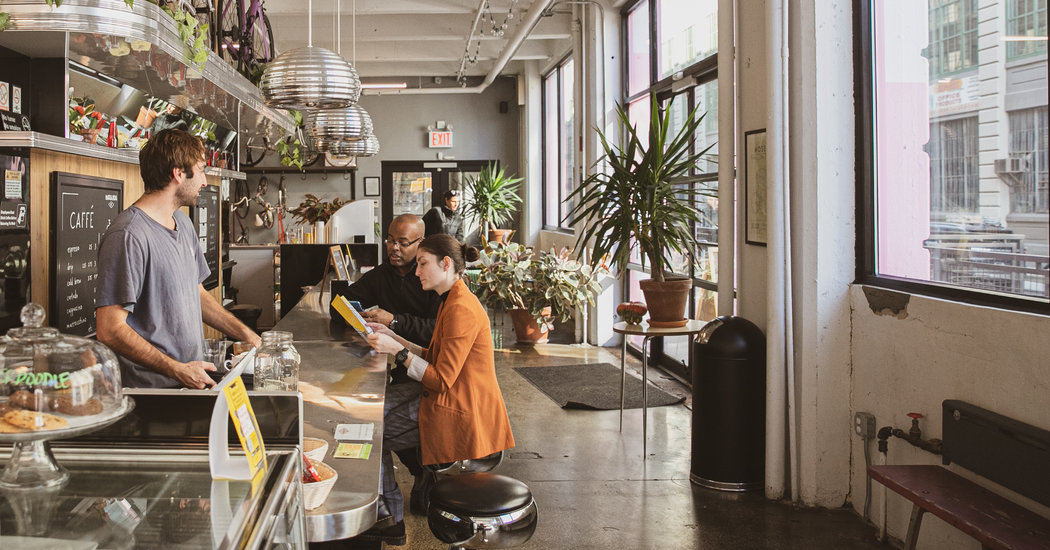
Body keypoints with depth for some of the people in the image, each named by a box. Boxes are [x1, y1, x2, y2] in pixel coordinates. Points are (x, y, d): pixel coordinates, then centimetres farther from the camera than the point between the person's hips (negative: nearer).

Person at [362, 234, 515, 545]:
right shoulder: (453, 301, 12)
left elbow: (441, 379, -23)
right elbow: (434, 358, 15)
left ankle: (390, 520, 14)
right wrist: (391, 336, 12)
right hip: (446, 396, 10)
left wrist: (397, 351, -17)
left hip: (459, 414, -10)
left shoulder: (461, 309, -22)